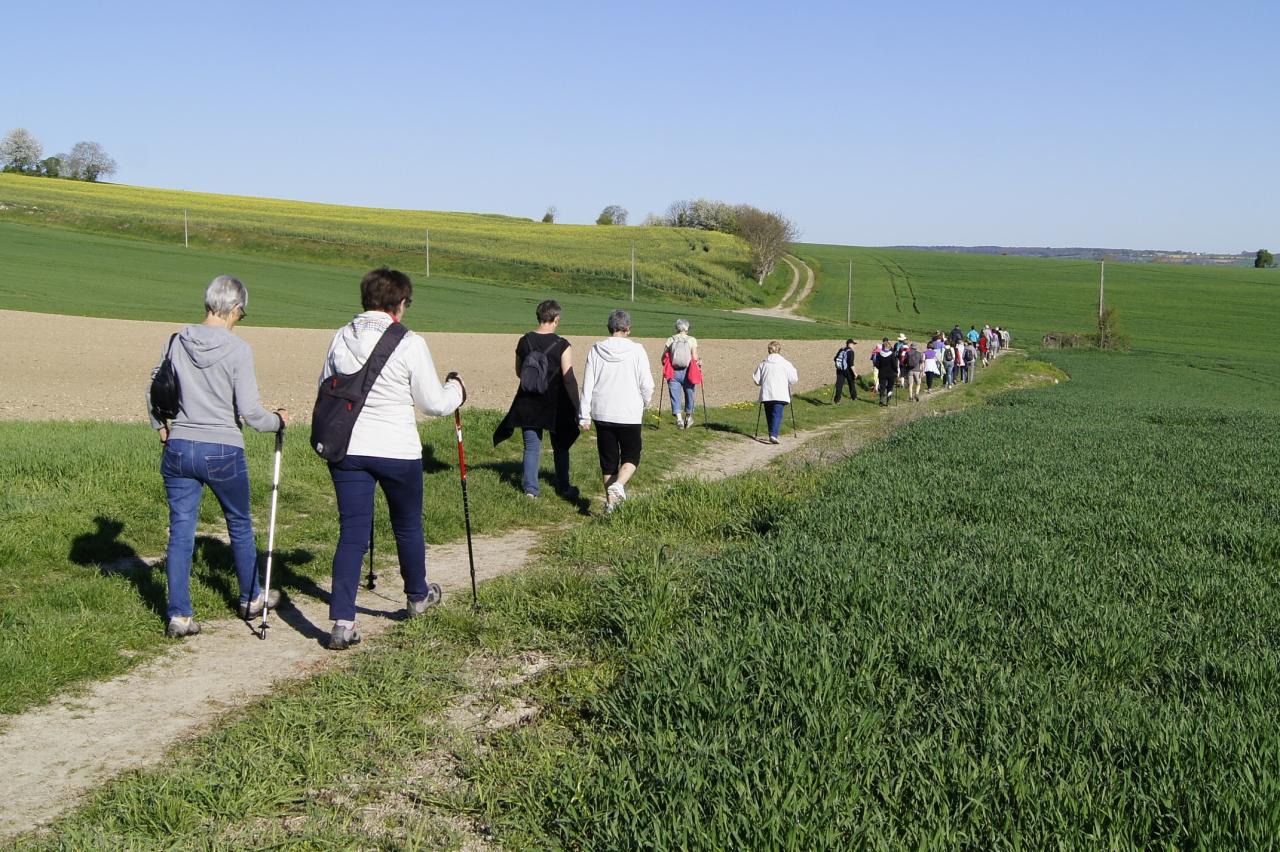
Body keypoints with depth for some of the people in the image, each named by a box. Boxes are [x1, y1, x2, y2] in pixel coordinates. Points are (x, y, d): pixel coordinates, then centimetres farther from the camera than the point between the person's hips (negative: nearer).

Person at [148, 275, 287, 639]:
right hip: (223, 452, -3)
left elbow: (154, 393, 9)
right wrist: (278, 420, 3)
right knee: (240, 525, 18)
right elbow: (249, 411, -14)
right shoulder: (237, 349, -13)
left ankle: (179, 616, 6)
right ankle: (251, 599, 33)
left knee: (180, 532, 7)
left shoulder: (176, 342, 0)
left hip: (178, 449, 3)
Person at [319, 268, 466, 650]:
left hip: (347, 449, 3)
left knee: (351, 533, 3)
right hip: (398, 451, -3)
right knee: (408, 525, 19)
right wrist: (456, 388, 14)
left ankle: (342, 621, -7)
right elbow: (434, 403, -6)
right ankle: (417, 596, 40)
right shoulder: (409, 344, -12)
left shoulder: (341, 338, 1)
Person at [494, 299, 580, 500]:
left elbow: (519, 372, 10)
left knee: (531, 446, 10)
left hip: (528, 405, 2)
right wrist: (576, 408, -7)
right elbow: (569, 379, -14)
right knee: (560, 447, 14)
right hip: (555, 405, -2)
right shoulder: (562, 346, -13)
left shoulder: (524, 342, -2)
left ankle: (530, 488, 6)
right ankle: (563, 488, 22)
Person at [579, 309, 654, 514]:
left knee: (608, 459, 12)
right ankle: (618, 484, -17)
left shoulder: (596, 350, -1)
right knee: (631, 456, 10)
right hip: (629, 414, -3)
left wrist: (584, 415, 6)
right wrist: (644, 403, 15)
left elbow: (587, 384, 0)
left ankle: (611, 500, 14)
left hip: (602, 414, 3)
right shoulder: (636, 351, -8)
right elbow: (647, 385, -6)